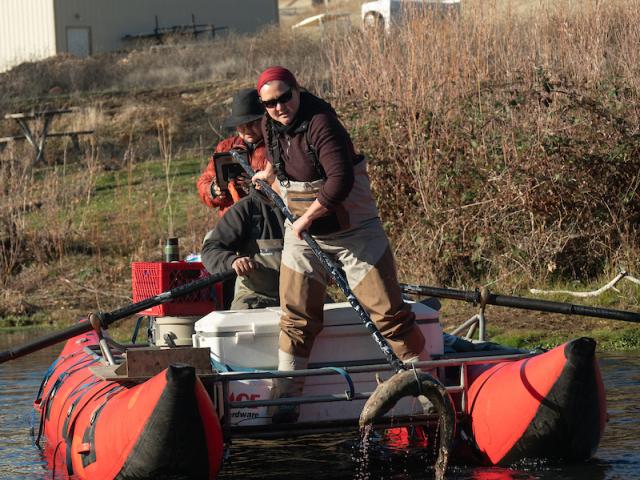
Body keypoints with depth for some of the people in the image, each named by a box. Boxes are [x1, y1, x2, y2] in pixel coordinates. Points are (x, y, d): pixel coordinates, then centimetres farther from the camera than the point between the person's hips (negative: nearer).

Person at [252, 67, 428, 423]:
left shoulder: (320, 123, -23)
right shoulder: (271, 126, 2)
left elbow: (340, 180, -32)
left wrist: (306, 217, -24)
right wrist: (268, 172, 46)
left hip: (355, 231, -6)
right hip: (303, 236, 6)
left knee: (388, 312, -5)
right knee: (298, 318, 3)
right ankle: (287, 399, 11)